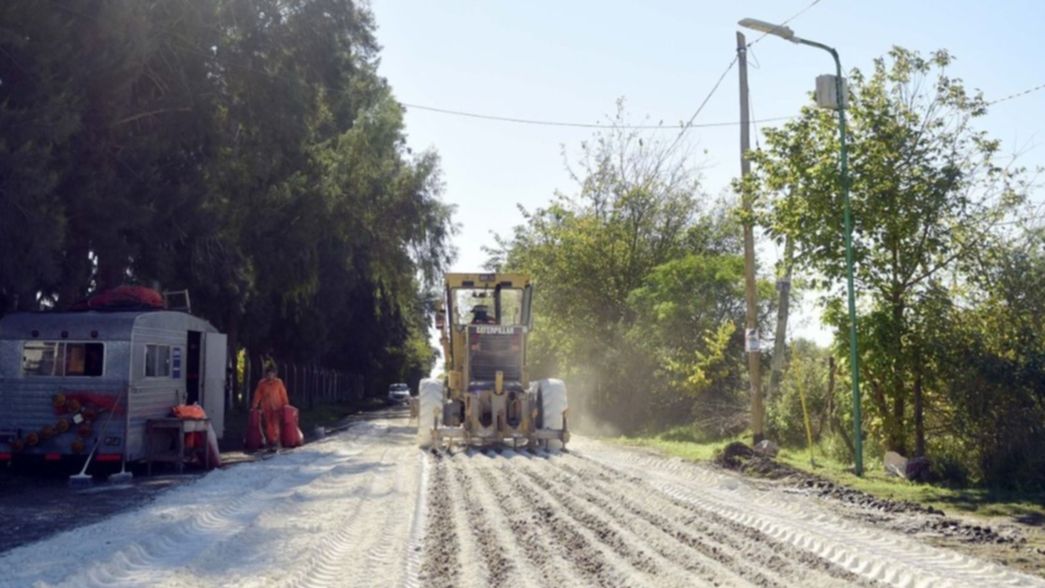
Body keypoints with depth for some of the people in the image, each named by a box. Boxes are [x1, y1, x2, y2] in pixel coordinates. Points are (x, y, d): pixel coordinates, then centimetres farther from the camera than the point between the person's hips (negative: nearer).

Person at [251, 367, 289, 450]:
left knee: (275, 426, -12)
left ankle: (275, 443, -13)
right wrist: (254, 406, 1)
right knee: (268, 427, 3)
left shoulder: (278, 382, 0)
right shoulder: (262, 383, 2)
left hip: (276, 408, -2)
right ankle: (270, 443, 11)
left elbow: (283, 395, 2)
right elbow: (257, 395, 4)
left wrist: (285, 406, -2)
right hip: (265, 409, 2)